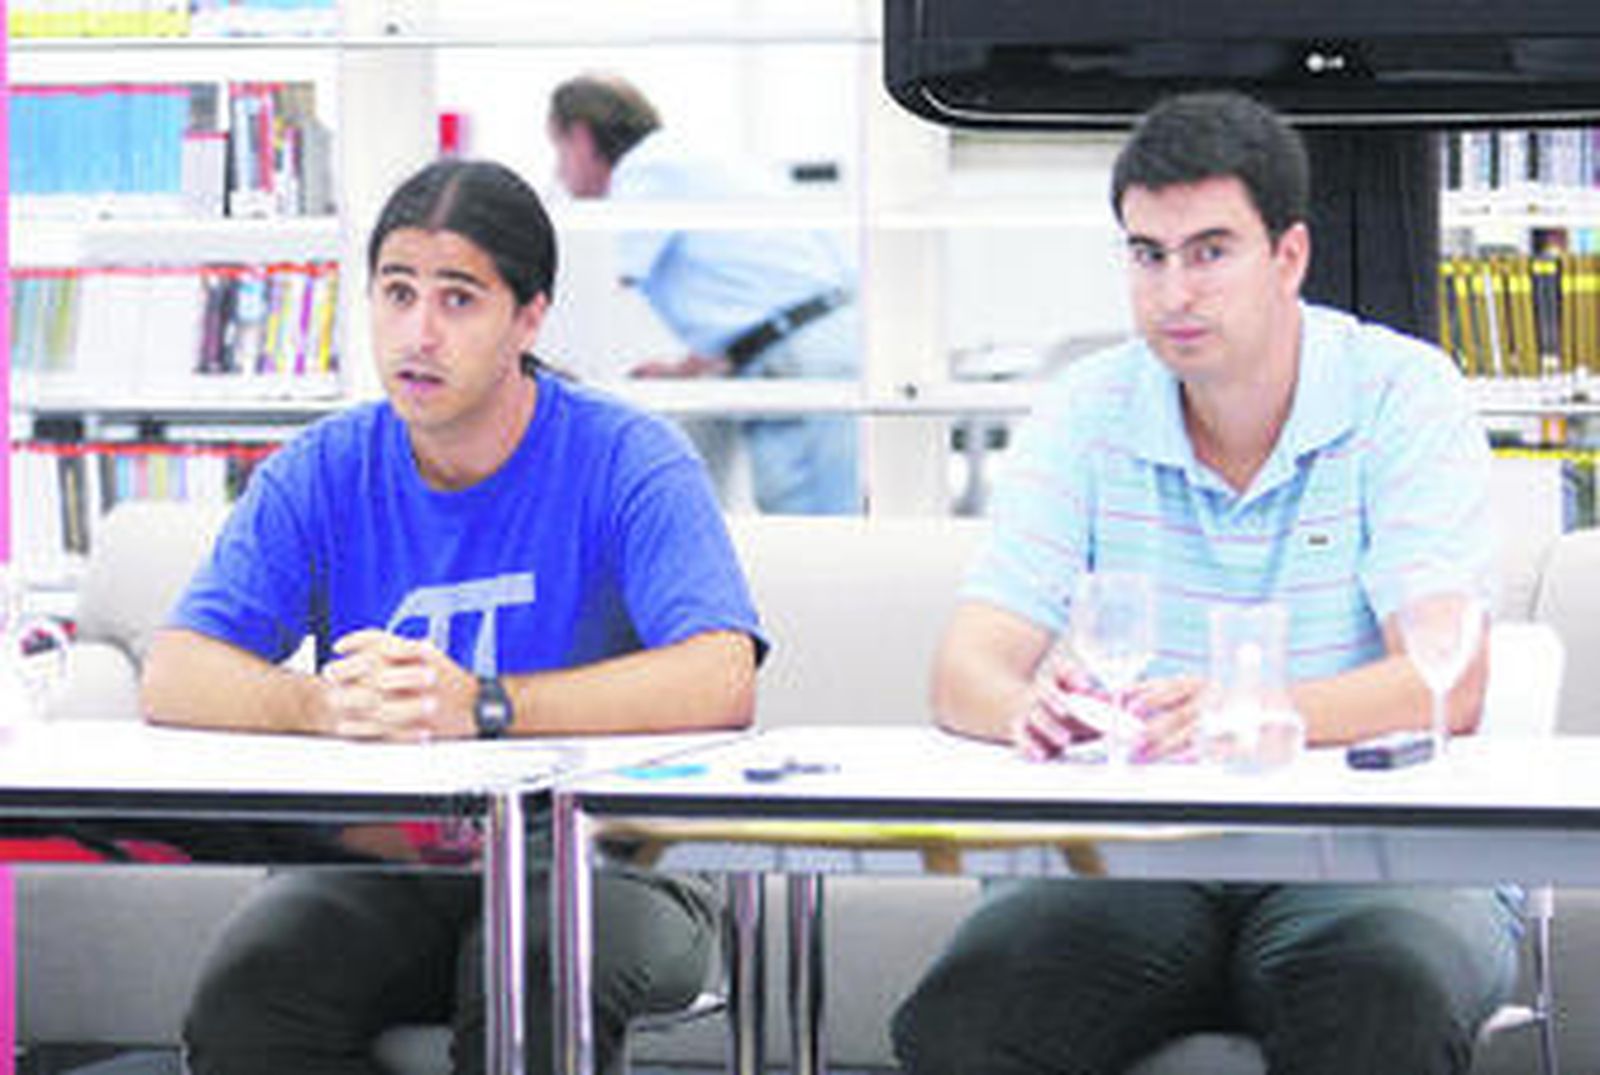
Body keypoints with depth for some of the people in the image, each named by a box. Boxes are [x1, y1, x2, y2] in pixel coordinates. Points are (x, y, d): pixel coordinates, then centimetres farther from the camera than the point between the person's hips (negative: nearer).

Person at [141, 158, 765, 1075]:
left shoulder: (628, 462, -5)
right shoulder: (321, 474, 6)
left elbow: (722, 681, -20)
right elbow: (173, 679, -3)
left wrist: (482, 706, -31)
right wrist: (321, 705, -26)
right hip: (381, 856, 4)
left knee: (537, 991, -37)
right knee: (242, 1002, -27)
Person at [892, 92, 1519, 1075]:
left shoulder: (1403, 395, -2)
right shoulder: (1089, 414, 8)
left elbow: (1448, 684, -14)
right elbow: (968, 670, 0)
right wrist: (1030, 709, -27)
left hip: (1373, 856, -3)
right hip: (1145, 863, 3)